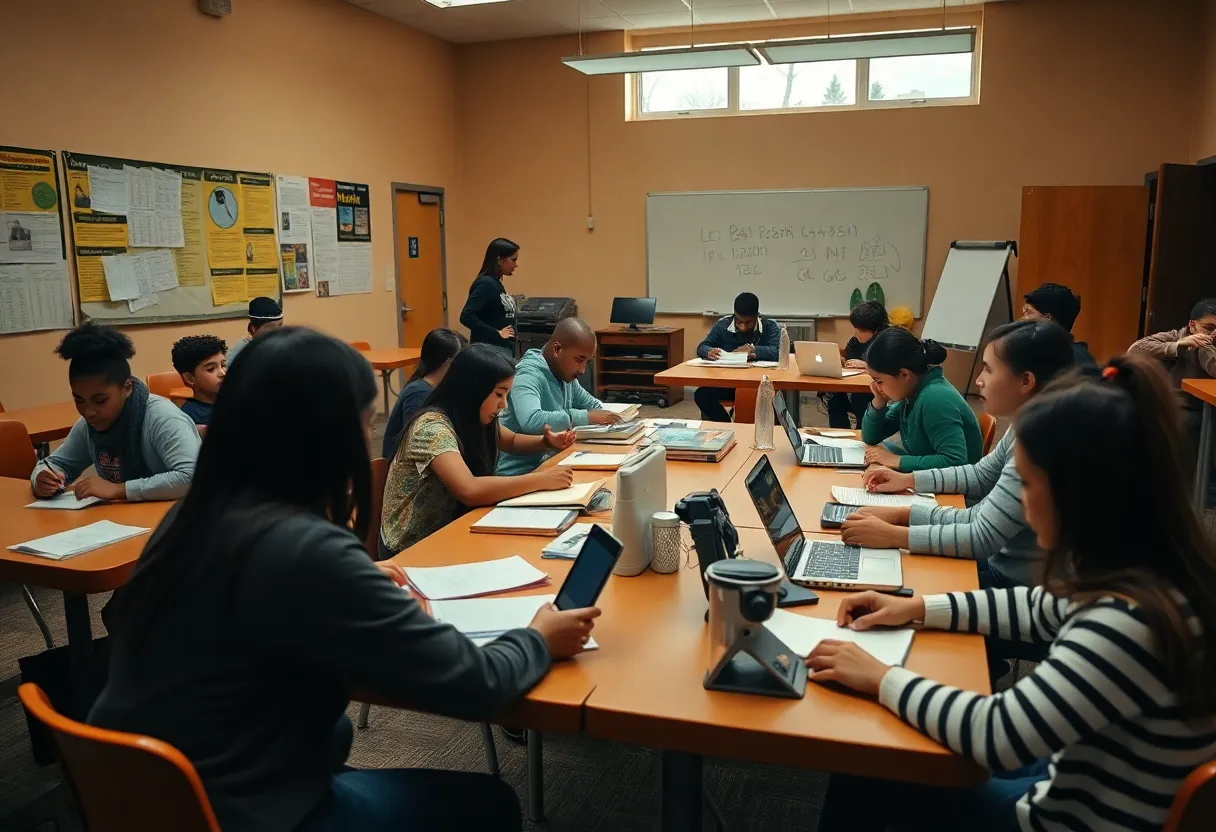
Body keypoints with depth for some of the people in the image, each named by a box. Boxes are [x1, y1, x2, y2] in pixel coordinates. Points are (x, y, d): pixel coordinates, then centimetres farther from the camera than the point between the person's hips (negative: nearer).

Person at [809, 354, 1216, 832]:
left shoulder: (1129, 621, -35)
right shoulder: (1147, 574, -6)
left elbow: (999, 737, -32)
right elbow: (1042, 609, 11)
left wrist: (883, 679, -19)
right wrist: (919, 608, 6)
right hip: (1074, 783, 7)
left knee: (861, 784, 10)